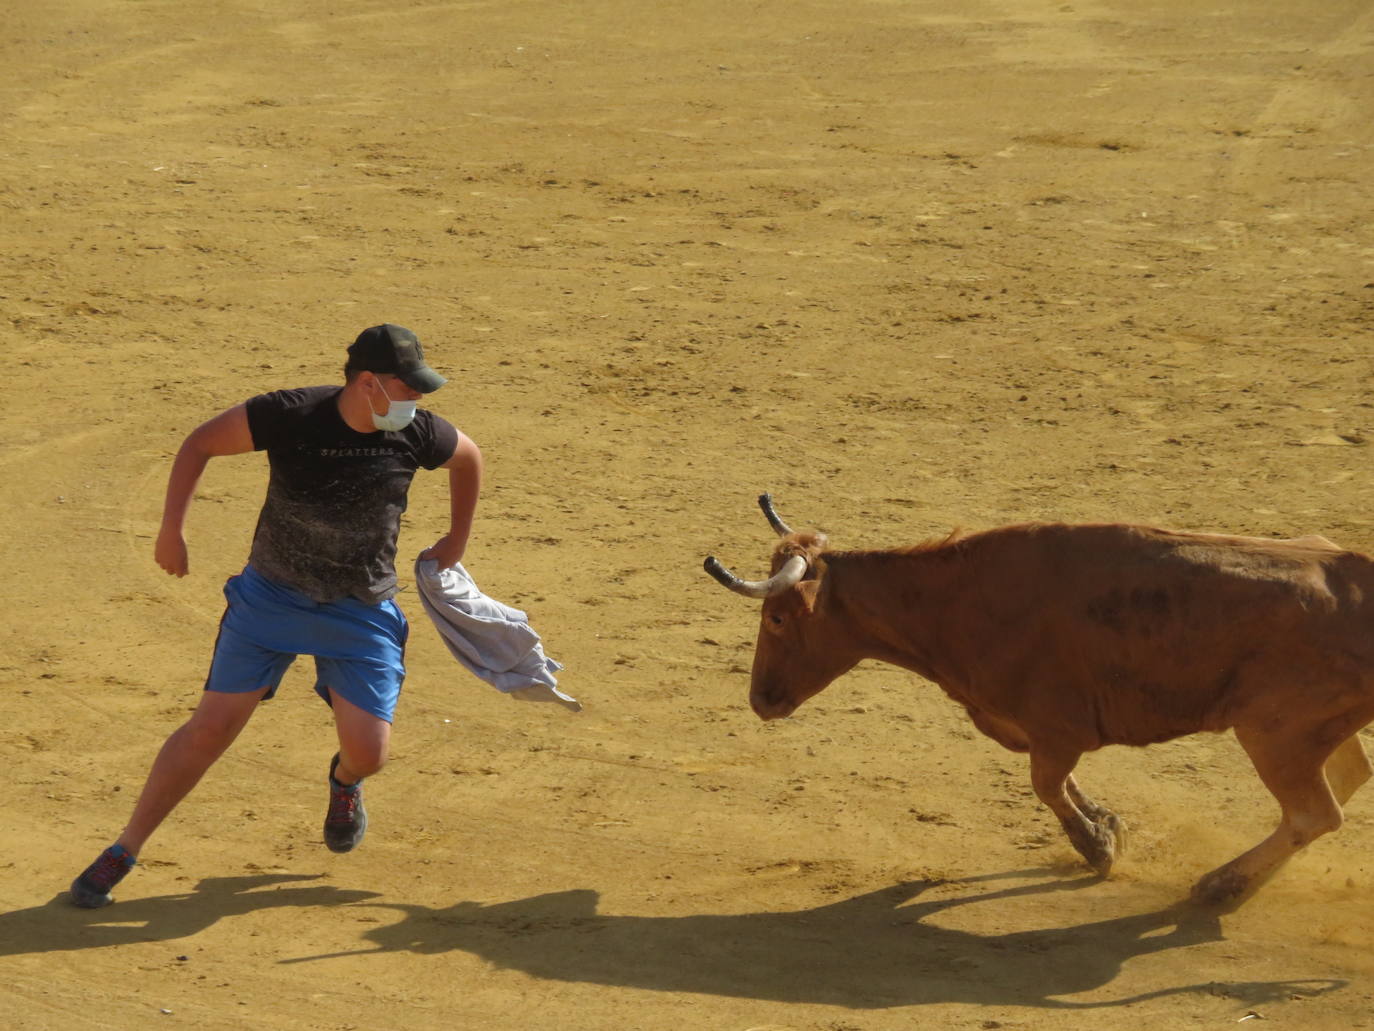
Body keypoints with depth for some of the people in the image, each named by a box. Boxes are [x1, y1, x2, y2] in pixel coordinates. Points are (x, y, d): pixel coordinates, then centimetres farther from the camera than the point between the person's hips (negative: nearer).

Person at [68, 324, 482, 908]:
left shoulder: (416, 434, -10)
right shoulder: (289, 416, -18)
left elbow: (469, 457, 13)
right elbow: (200, 444, -7)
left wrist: (456, 543, 16)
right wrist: (171, 529, -14)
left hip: (361, 614, 2)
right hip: (271, 596, -1)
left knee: (368, 752, -9)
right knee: (211, 728, -7)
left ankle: (344, 782, 31)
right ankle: (123, 852, 6)